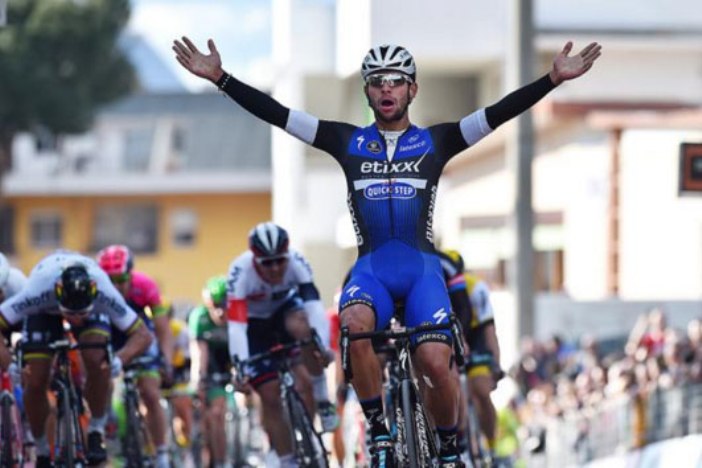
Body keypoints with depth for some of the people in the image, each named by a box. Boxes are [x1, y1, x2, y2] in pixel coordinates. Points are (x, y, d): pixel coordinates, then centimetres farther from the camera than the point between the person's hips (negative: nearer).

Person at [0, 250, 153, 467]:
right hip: (44, 310, 0)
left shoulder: (104, 293, -41)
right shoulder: (38, 290, -44)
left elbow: (143, 335, -34)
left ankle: (96, 432, -8)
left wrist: (120, 359, -52)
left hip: (93, 306, 0)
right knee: (35, 381, -11)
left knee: (97, 361, -28)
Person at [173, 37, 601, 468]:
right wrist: (220, 77, -4)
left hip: (422, 269, -1)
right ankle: (380, 433, -17)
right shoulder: (348, 141, 12)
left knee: (435, 362, -21)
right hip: (371, 268, 1)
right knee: (355, 326, -33)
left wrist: (554, 79, -14)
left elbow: (499, 113, -2)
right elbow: (276, 113, 5)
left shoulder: (435, 142, 9)